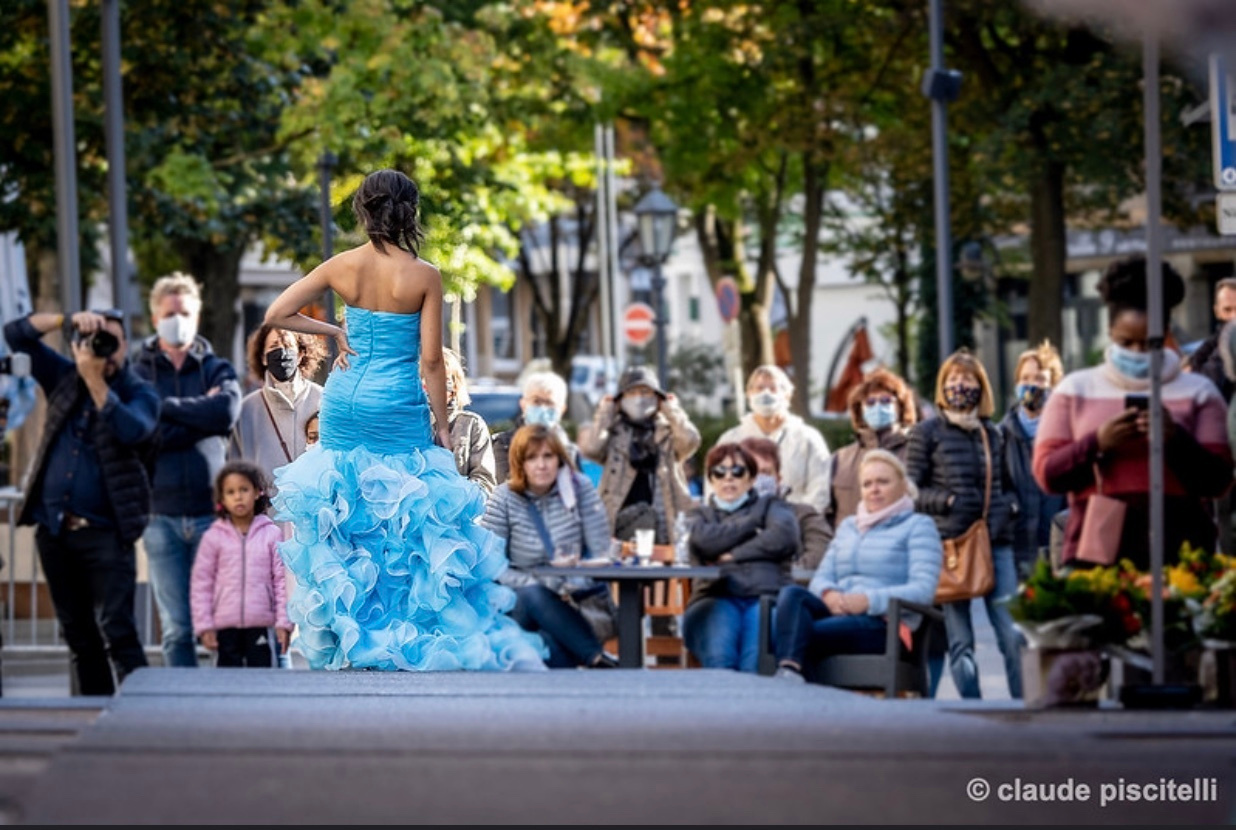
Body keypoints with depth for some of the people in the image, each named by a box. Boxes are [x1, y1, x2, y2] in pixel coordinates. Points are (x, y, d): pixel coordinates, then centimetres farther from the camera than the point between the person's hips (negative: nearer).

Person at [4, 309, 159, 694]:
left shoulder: (140, 394, 0)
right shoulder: (65, 377, 12)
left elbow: (131, 430, -22)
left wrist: (95, 381, -21)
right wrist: (69, 319, -5)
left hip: (105, 532, -5)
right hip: (54, 529, 5)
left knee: (117, 630, -15)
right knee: (78, 636, 8)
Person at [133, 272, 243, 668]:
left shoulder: (217, 370, 10)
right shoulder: (136, 374, 8)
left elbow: (227, 412, -12)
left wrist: (167, 407, -5)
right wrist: (201, 417, -7)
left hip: (211, 509, 0)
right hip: (161, 513, 0)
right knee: (176, 629, 1)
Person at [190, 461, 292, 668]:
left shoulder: (271, 534, 3)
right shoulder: (213, 538, 3)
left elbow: (281, 581, 4)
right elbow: (201, 584, 4)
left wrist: (284, 622, 0)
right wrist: (204, 626, -1)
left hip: (262, 626, 0)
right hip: (226, 626, 0)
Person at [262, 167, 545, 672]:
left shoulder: (341, 267, -1)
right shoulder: (424, 276, -9)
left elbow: (276, 315, -1)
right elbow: (431, 360, -9)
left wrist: (334, 332, 9)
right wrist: (442, 423, 0)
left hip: (344, 403, 3)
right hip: (397, 407, -3)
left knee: (344, 515, 12)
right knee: (408, 516, 5)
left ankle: (346, 634, 16)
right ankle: (410, 635, 4)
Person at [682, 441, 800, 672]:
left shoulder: (770, 505, 26)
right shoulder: (701, 514, 29)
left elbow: (784, 538, 3)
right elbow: (705, 541, 4)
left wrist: (733, 555, 3)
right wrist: (753, 521, 10)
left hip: (766, 595, -1)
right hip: (715, 598, 1)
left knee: (755, 664, -36)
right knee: (718, 659, -36)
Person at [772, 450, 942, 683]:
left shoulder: (918, 526, 9)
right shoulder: (847, 526, 30)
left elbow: (923, 591, -6)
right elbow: (821, 577, 20)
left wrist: (868, 600, -19)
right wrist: (828, 594, -7)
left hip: (883, 624, -5)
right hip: (838, 613, 5)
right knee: (791, 593, -30)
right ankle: (789, 673, -48)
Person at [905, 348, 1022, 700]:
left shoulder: (992, 433, 14)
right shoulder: (927, 433, 4)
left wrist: (1009, 503, 3)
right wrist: (947, 500, -12)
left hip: (996, 542, 2)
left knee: (1013, 634, -6)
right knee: (960, 640, 1)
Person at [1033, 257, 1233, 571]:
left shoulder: (1198, 392, 11)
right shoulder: (1075, 390, 13)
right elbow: (1046, 474, 6)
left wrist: (1176, 440, -12)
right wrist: (1098, 443, -9)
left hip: (1177, 547, 0)